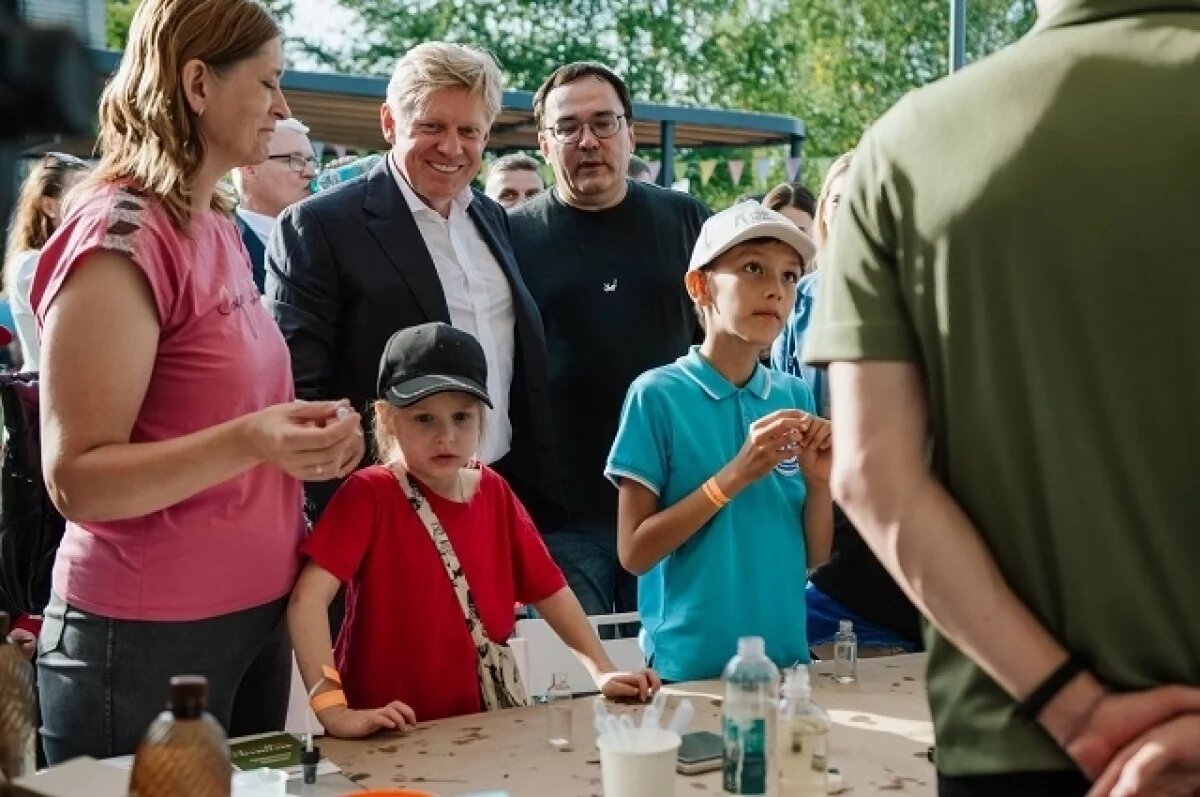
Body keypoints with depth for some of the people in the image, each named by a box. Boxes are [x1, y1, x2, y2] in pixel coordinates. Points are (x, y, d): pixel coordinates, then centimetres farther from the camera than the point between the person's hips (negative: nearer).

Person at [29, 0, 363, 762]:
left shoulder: (220, 227, 9)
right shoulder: (119, 237, -16)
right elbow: (76, 479, -19)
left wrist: (302, 441, 3)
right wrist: (247, 442, -31)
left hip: (257, 611, 8)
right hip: (148, 638, -8)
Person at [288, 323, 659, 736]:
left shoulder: (493, 491, 6)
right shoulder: (369, 493, -11)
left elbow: (548, 588, 12)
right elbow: (308, 597, -20)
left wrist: (602, 672, 4)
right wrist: (334, 711, -27)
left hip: (482, 725, 4)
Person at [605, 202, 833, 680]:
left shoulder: (796, 398, 1)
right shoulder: (657, 394, -10)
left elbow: (814, 556, 6)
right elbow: (634, 552, -13)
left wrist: (820, 480, -12)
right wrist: (736, 475, -20)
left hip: (786, 656, 4)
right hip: (689, 666, -4)